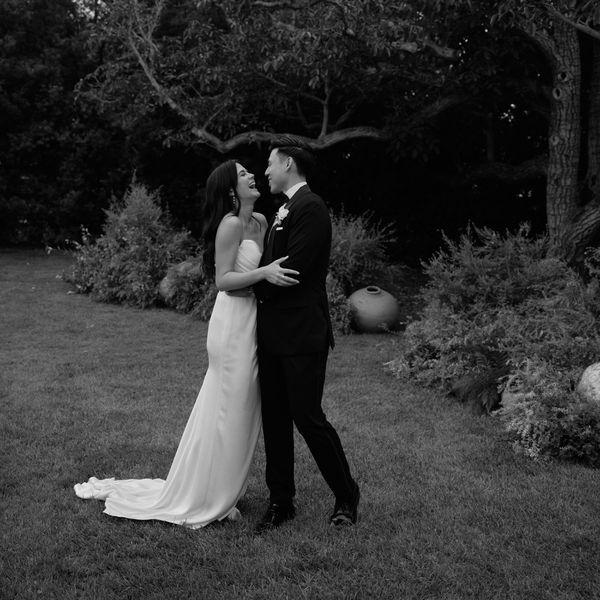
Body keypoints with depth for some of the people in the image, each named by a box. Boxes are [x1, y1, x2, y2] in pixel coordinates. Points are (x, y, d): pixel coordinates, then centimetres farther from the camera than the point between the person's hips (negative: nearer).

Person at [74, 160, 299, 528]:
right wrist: (264, 272, -27)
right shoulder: (230, 224, -14)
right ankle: (207, 500, 15)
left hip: (252, 320, 8)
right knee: (228, 413, 0)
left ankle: (221, 491, 28)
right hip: (234, 322, -8)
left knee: (242, 412, 15)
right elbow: (223, 279, -17)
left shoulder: (260, 221, 10)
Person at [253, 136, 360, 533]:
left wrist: (257, 287, -5)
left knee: (308, 417, -3)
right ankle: (281, 503, 22)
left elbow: (293, 269, -19)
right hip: (273, 333, 9)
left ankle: (346, 496, 17)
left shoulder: (310, 208, -12)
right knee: (274, 420, 11)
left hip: (302, 334, -9)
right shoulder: (283, 211, 18)